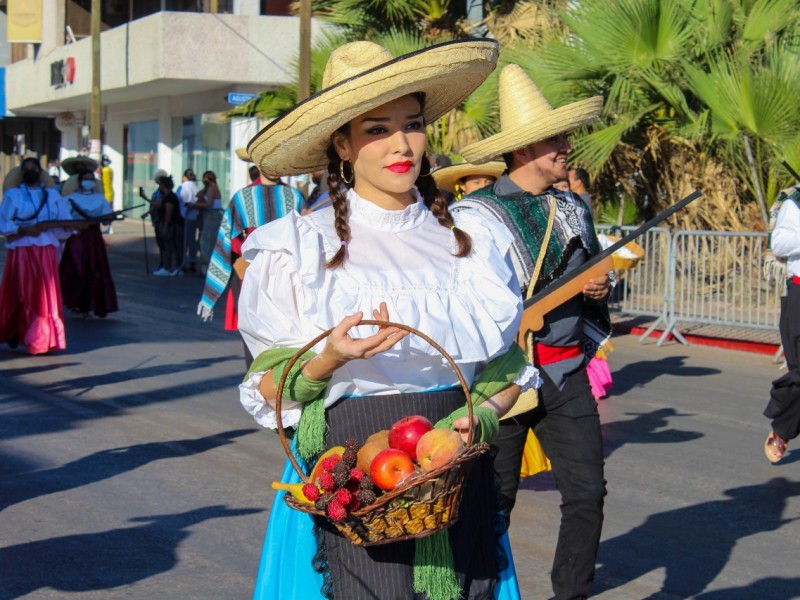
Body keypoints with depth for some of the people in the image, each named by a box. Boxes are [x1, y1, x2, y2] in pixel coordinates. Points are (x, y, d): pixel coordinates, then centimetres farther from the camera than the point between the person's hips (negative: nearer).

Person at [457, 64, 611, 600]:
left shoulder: (574, 210, 12)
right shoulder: (475, 214, -8)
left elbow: (594, 278, 24)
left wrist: (598, 289, 2)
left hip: (566, 371, 5)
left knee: (587, 492, 2)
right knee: (492, 500, 4)